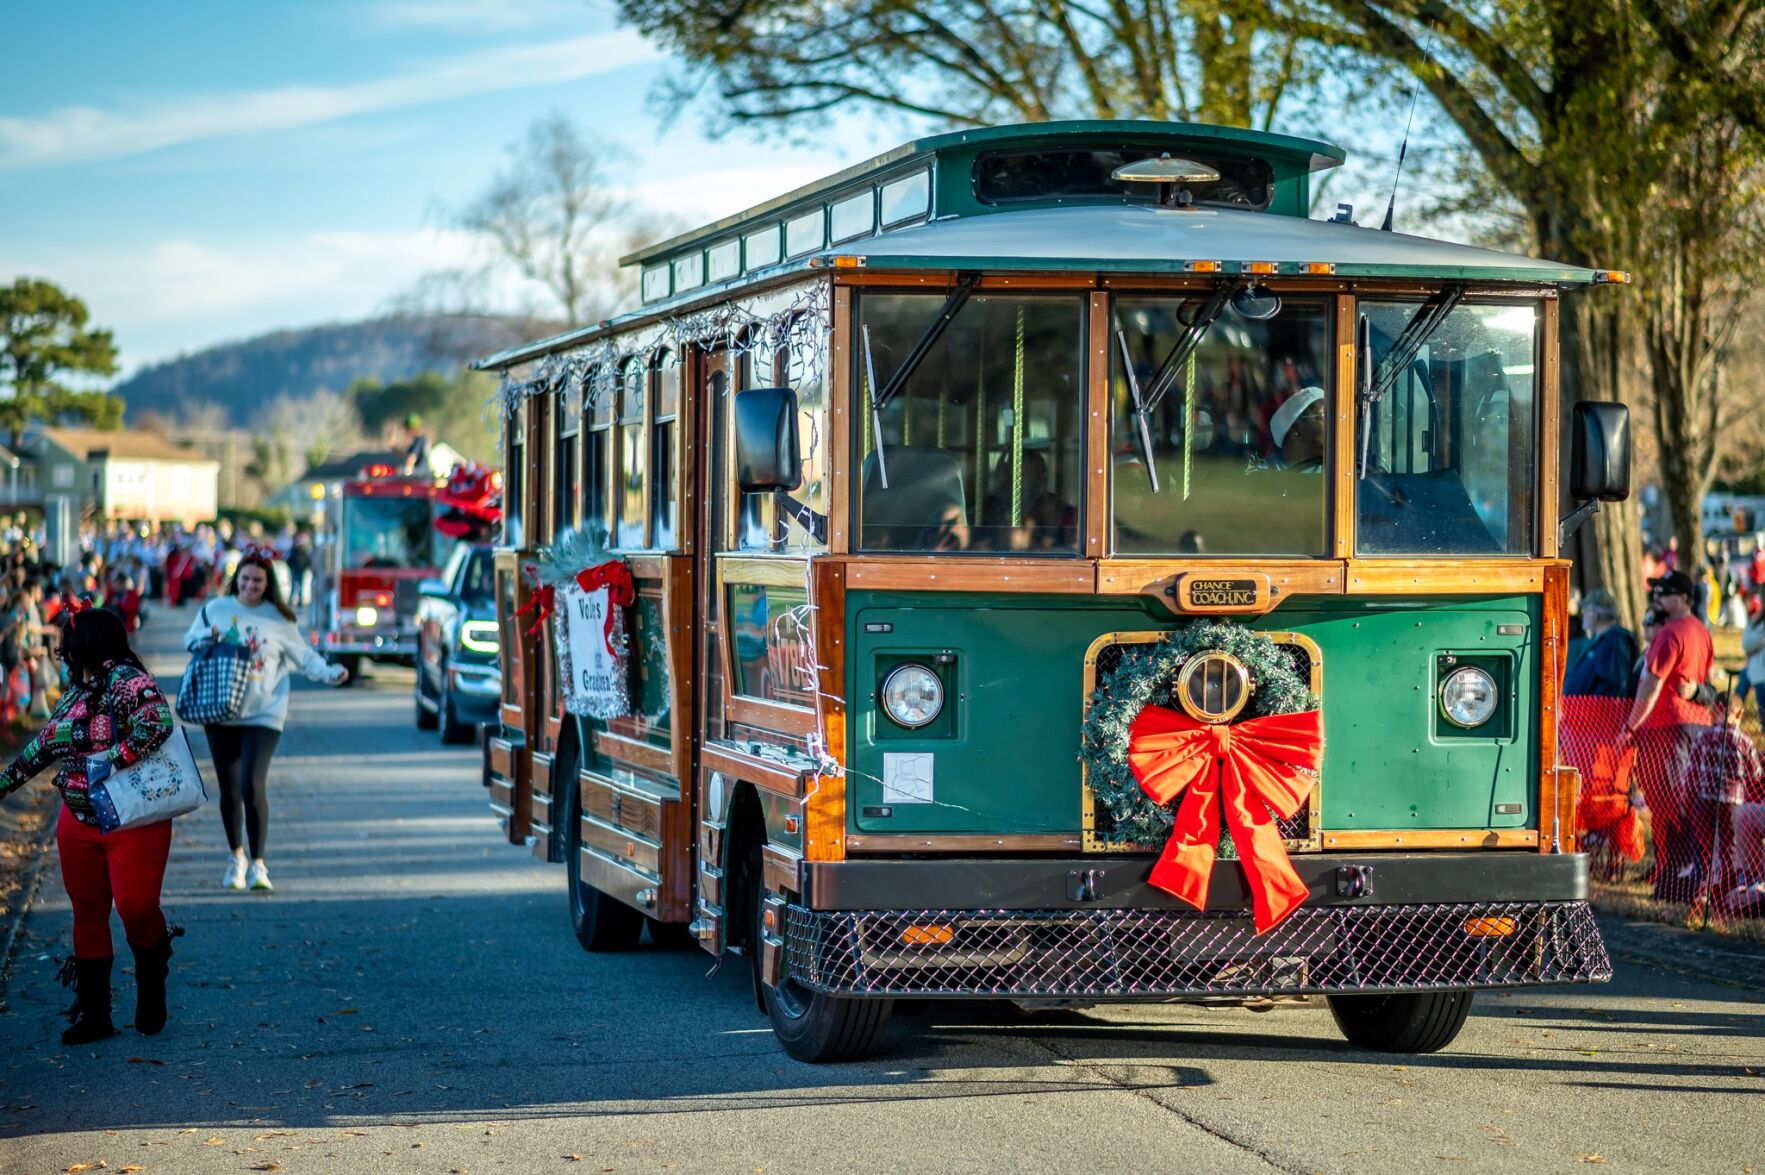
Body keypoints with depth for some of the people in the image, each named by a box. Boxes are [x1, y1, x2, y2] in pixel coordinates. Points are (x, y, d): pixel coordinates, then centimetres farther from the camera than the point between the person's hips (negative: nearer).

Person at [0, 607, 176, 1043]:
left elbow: (157, 725, -29)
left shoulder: (128, 682, -13)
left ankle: (152, 986, 16)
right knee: (87, 914, 8)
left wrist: (110, 760, -27)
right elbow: (44, 744, 23)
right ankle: (92, 1014, 15)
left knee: (136, 907, -13)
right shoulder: (77, 693, 13)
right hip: (78, 823, 8)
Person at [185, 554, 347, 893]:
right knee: (229, 789, 7)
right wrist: (207, 638, -9)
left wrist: (329, 673, -6)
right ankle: (236, 856, 28)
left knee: (253, 785, -16)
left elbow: (303, 655, 9)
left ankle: (258, 864, -6)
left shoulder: (279, 619, 4)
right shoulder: (215, 610, 7)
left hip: (264, 714, -2)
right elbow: (190, 641, 12)